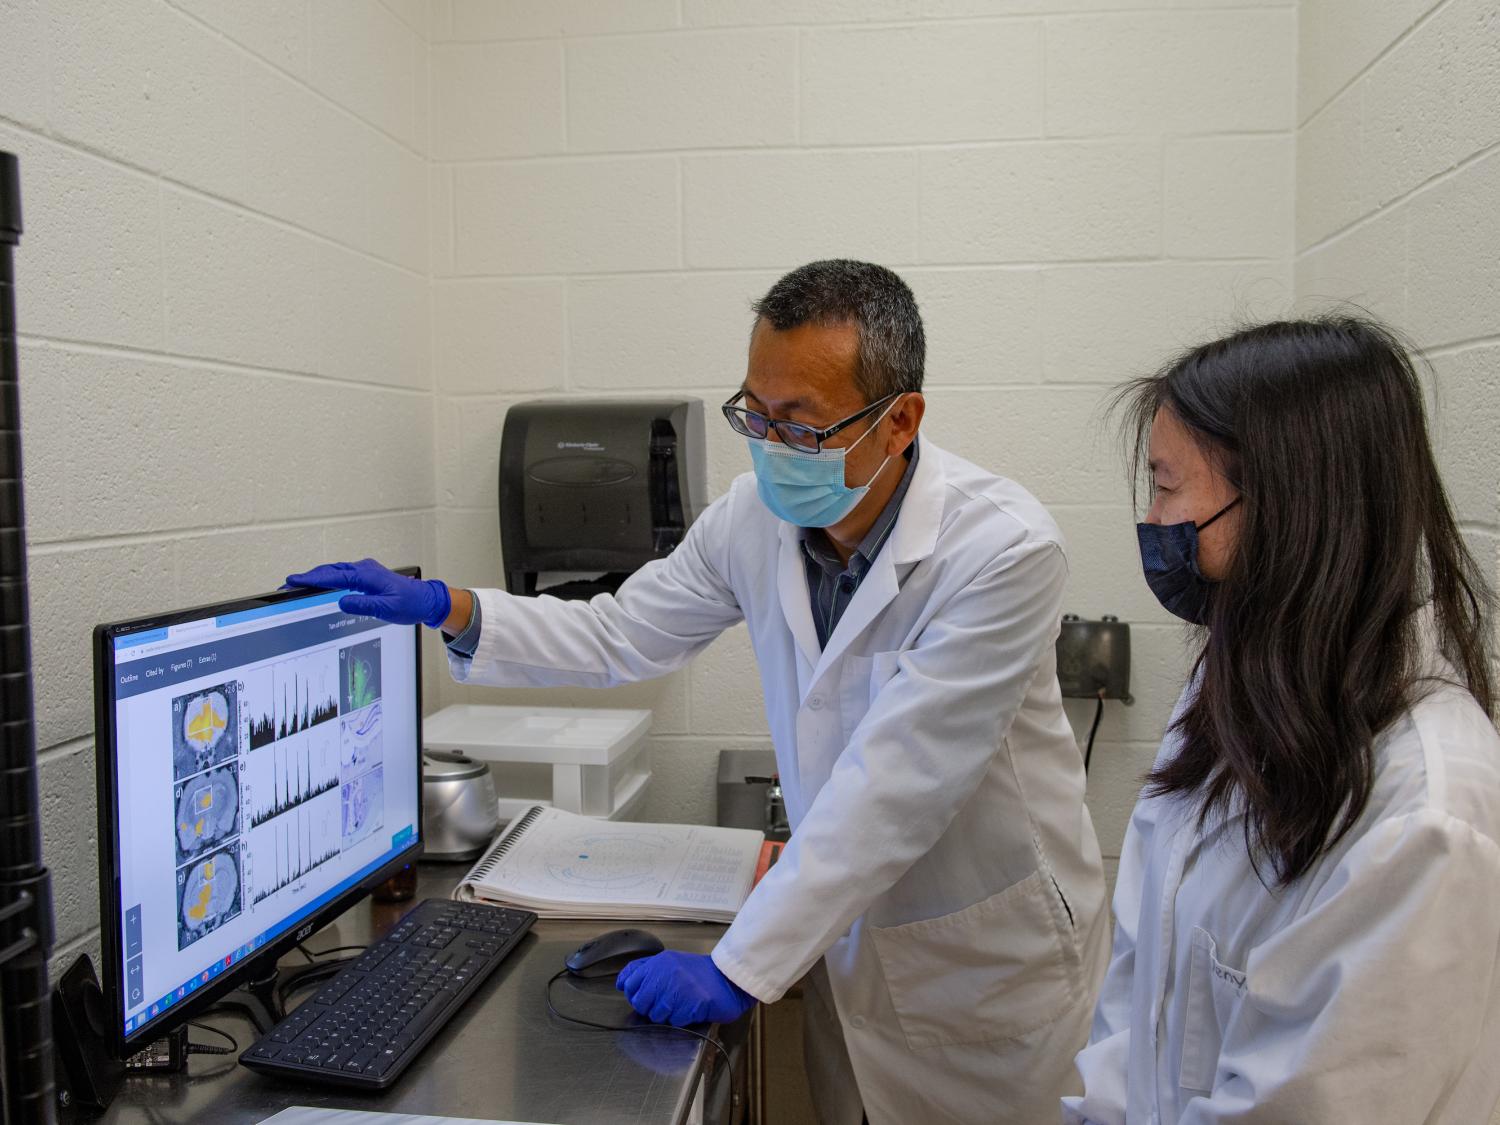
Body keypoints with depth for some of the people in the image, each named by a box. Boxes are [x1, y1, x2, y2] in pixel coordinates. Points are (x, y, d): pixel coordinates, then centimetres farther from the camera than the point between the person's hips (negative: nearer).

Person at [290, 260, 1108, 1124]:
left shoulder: (1004, 551, -28)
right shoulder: (758, 515, -11)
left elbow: (891, 787, -31)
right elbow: (619, 638, 2)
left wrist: (737, 971, -28)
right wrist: (445, 608, -9)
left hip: (993, 953, -4)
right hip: (849, 930, 4)